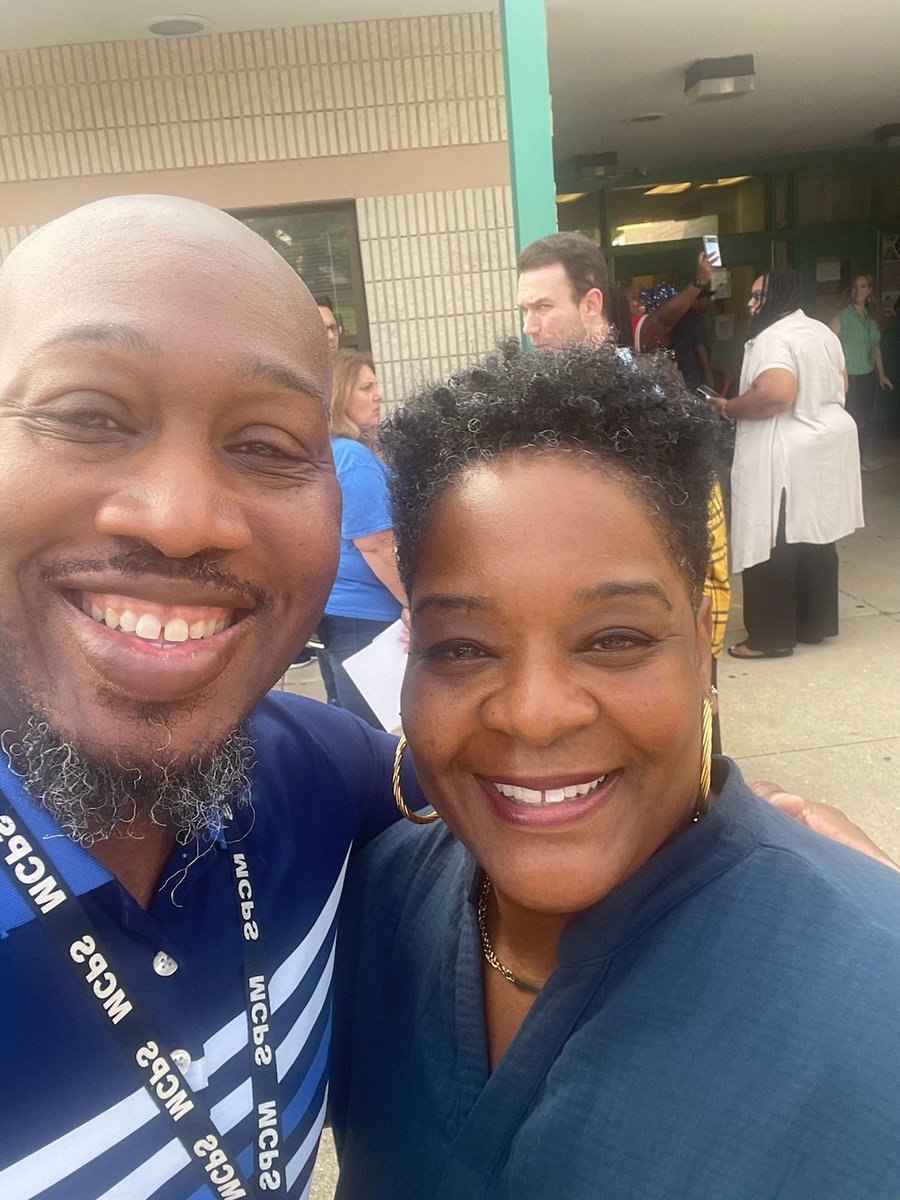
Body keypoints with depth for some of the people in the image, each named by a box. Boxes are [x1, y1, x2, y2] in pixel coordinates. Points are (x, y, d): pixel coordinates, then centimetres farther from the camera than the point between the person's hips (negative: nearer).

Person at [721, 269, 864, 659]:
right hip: (826, 445, 10)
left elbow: (775, 394, -30)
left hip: (786, 456, -10)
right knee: (816, 540, 15)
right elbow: (840, 385, 21)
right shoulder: (823, 333, 14)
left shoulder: (773, 337, -16)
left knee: (776, 545, -3)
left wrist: (727, 407, -17)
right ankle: (815, 624, 24)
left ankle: (773, 636, 3)